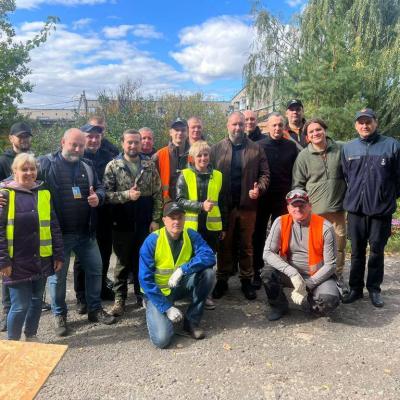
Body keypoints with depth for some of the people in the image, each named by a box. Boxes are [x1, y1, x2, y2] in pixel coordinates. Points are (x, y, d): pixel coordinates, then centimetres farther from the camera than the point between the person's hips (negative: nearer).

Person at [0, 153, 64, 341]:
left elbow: (54, 226, 7)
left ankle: (31, 337, 36)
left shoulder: (44, 193, 5)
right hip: (17, 262, -4)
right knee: (20, 305, 4)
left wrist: (58, 255, 4)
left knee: (37, 301, 16)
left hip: (41, 260, 4)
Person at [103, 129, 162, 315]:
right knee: (123, 261, 10)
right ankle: (120, 297, 25)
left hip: (145, 223, 2)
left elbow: (157, 194, 2)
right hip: (122, 223, -1)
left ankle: (142, 294, 30)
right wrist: (126, 195, -22)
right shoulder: (113, 166, -4)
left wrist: (156, 219, -3)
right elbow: (106, 194, -9)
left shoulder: (150, 165, 1)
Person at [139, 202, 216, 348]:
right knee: (161, 339, -21)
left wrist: (182, 269, -36)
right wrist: (167, 308, -22)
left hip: (181, 286, 3)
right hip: (158, 291, -3)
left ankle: (191, 321, -6)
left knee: (208, 272, -23)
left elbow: (209, 257, -25)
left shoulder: (191, 235, -10)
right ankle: (153, 312, 14)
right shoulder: (152, 241, -20)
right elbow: (145, 280, -19)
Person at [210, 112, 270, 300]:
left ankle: (246, 280, 24)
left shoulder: (256, 149, 6)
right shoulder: (216, 149, 4)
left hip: (247, 205, 0)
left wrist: (259, 188, -13)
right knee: (224, 244, 10)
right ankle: (222, 280, 23)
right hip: (224, 205, 0)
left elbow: (265, 173, 6)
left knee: (247, 244, 10)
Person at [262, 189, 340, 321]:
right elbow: (268, 253, -15)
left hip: (318, 276, -1)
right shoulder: (280, 222, -10)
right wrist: (292, 273, -27)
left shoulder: (325, 227, -14)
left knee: (329, 301, -29)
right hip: (289, 274, 2)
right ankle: (279, 306, 4)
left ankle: (310, 299, 9)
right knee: (267, 273, -26)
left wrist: (307, 285, -19)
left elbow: (330, 265, -11)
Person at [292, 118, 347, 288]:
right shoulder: (303, 156, -1)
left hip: (337, 207, 2)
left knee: (339, 243, 10)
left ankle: (338, 275, 29)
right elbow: (298, 184, 3)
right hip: (313, 209, -1)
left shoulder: (341, 149, 2)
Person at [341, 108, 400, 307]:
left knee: (377, 251, 9)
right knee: (357, 251, 10)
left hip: (381, 208, -2)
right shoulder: (348, 148, 6)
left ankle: (374, 289, 24)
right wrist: (352, 196, 11)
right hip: (355, 208, 2)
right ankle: (355, 288, 23)